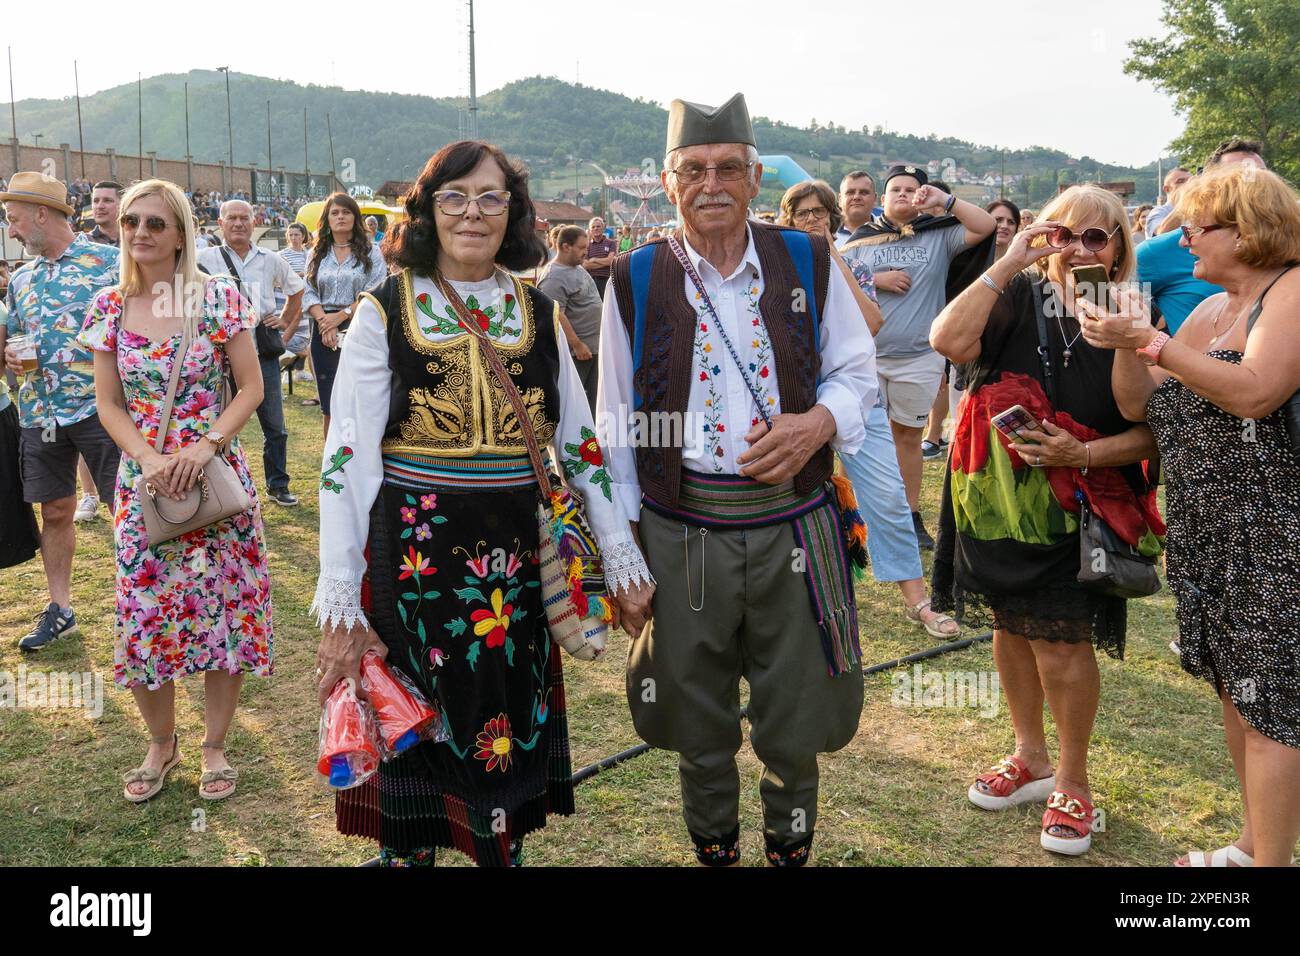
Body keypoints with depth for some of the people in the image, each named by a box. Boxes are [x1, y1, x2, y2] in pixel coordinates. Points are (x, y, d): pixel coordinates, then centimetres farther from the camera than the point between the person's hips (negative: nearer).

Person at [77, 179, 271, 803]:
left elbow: (251, 387, -3)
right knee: (145, 613, 6)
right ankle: (162, 743, 30)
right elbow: (109, 404, 5)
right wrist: (148, 458, -12)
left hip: (216, 473, -2)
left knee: (223, 606, 4)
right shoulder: (110, 308, 3)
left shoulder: (219, 298, -5)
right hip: (143, 480, 2)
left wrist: (206, 445, -16)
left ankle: (214, 744, 25)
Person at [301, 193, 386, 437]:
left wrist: (343, 314, -12)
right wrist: (324, 320, -11)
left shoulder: (370, 252, 5)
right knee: (330, 407, 5)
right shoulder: (317, 254, 15)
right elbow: (309, 293, 7)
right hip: (324, 333, 3)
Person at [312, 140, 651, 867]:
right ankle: (408, 850, 33)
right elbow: (347, 456, -7)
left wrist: (622, 555, 5)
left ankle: (505, 845, 35)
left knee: (512, 724, 12)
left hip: (518, 557, 3)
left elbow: (581, 443, 9)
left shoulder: (538, 314, 6)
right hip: (414, 554, -2)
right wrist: (340, 601, -12)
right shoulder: (385, 312, -3)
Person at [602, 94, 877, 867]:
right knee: (699, 729, 15)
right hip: (681, 533, 0)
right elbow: (618, 426, 2)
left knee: (795, 724, 13)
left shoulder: (808, 263, 1)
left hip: (793, 525, 1)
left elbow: (858, 370, 9)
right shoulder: (636, 281, -1)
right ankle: (713, 850, 39)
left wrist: (819, 422, -14)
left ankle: (791, 848, 39)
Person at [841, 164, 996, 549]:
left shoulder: (939, 235, 4)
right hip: (867, 354, 1)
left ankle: (911, 516, 20)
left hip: (919, 357, 0)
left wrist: (945, 200, -15)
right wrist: (876, 280, -11)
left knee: (909, 435, 10)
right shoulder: (861, 238, 6)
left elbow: (986, 226, -9)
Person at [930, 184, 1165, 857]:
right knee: (1011, 627, 16)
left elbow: (1151, 432, -6)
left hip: (1076, 510, -3)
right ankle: (1031, 757, 37)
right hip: (999, 497, 3)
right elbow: (949, 341, -20)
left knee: (1061, 646, -3)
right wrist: (1008, 263, -17)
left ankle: (1072, 781, 20)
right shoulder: (1019, 298, -1)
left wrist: (1081, 454, -21)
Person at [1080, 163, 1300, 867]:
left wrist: (1150, 338, -22)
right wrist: (1125, 343, -7)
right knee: (1234, 685, 16)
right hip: (1203, 530, 9)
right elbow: (1139, 405, 10)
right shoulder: (1209, 309, 14)